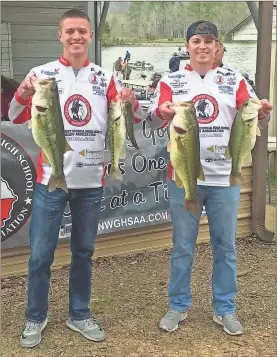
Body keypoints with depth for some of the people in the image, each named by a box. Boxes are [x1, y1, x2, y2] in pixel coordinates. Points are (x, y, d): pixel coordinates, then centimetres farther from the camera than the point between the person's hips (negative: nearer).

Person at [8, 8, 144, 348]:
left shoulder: (105, 78, 5)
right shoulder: (43, 73, -1)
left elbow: (135, 120, 0)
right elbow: (17, 118, -8)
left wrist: (132, 102, -22)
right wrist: (23, 93, -29)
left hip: (91, 182, 2)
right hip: (51, 180, -2)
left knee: (83, 252, 13)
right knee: (40, 254, 4)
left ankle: (79, 315, 29)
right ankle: (35, 319, 22)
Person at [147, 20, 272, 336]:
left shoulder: (234, 80, 6)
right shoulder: (171, 81, 2)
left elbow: (250, 115, -2)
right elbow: (152, 121, -10)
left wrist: (262, 114, -26)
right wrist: (163, 112, -33)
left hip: (224, 178, 1)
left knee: (225, 245, 9)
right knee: (183, 246, 8)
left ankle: (224, 308, 24)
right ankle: (178, 306, 23)